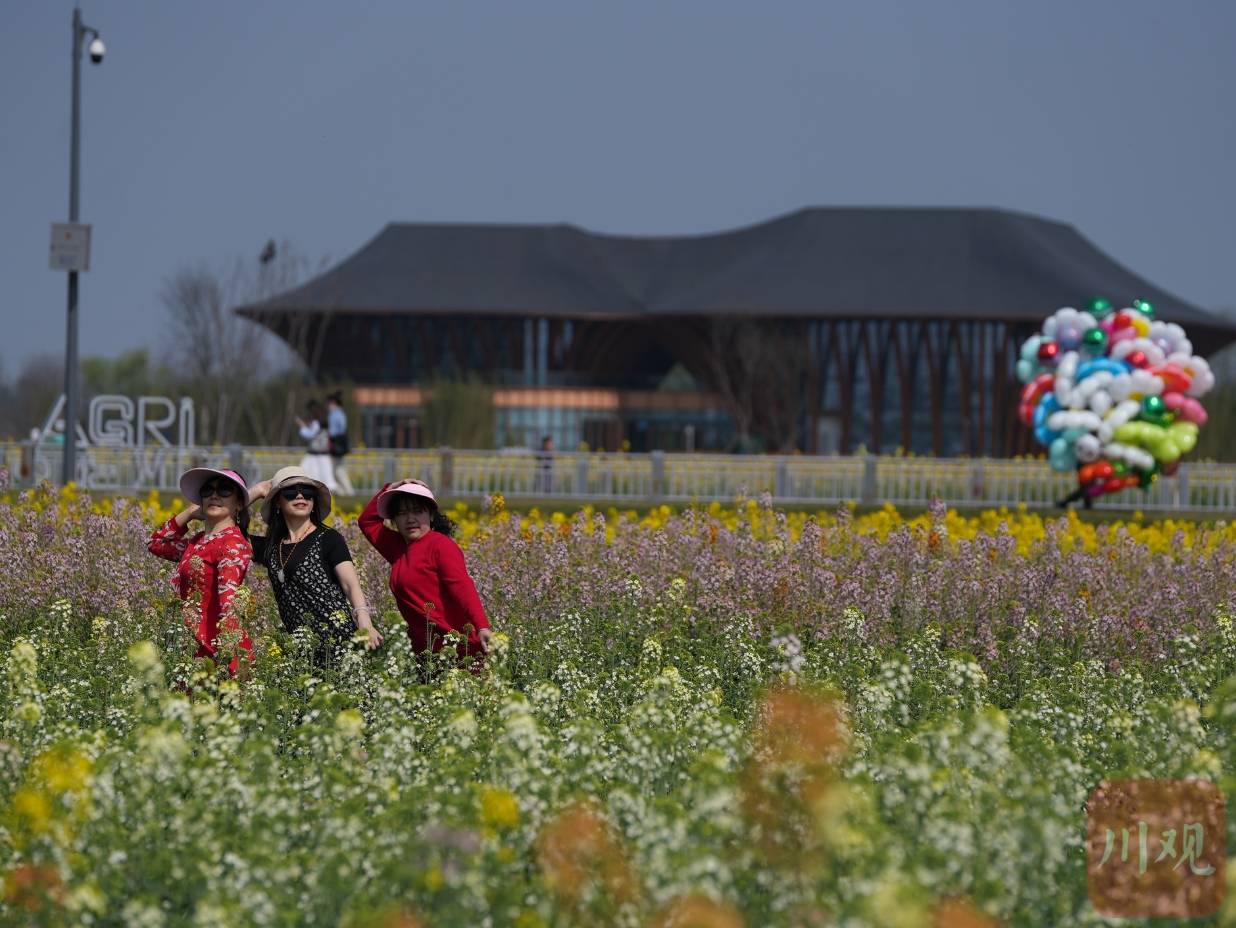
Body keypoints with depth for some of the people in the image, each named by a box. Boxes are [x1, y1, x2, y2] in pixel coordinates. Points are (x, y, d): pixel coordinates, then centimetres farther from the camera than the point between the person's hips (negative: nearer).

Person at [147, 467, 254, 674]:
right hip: (194, 647, 8)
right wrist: (190, 513, 21)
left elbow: (227, 597, -21)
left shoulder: (233, 543, -9)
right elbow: (157, 543, 32)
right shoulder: (198, 541, 17)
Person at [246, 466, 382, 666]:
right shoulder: (270, 547, 17)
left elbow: (351, 585, -9)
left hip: (338, 639, -5)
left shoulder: (328, 539, 3)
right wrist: (255, 492, 15)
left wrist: (364, 622, -27)